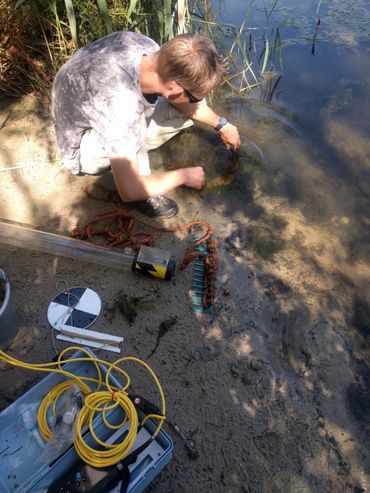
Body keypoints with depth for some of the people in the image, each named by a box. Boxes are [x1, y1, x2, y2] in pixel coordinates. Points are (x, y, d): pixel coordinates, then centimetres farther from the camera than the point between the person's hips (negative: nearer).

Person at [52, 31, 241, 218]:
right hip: (83, 145, -6)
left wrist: (221, 124, 0)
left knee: (189, 106, -1)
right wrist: (184, 175, -26)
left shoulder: (148, 47, -22)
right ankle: (142, 192, -8)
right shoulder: (119, 104, -42)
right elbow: (129, 191, -39)